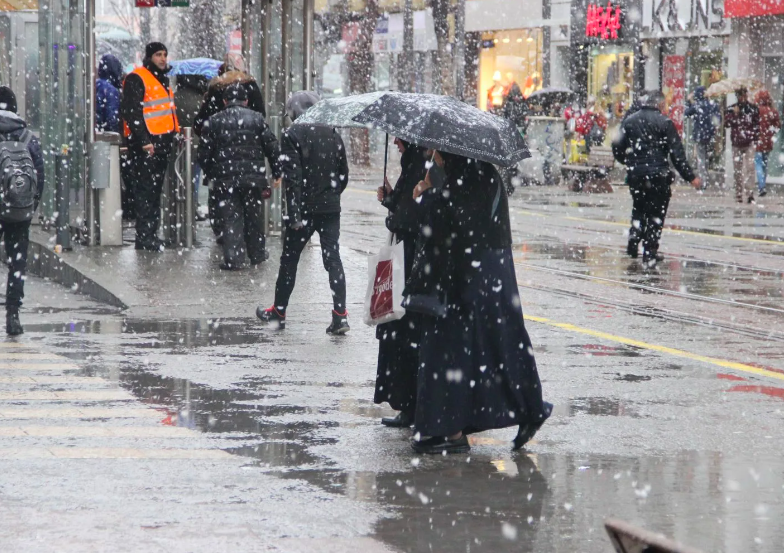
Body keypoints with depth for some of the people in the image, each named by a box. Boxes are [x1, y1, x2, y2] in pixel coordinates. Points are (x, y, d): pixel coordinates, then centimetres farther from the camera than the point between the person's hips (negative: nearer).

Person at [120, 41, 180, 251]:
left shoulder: (162, 79, 20)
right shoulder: (136, 79, -9)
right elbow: (131, 112, -16)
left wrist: (175, 132, 21)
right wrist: (143, 140, -22)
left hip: (162, 142, 9)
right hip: (145, 144, -9)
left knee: (155, 190, 12)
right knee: (145, 191, -9)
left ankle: (151, 235, 17)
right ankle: (145, 238, -10)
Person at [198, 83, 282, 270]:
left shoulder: (213, 122, 3)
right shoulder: (256, 118, 4)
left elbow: (204, 155, 3)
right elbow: (272, 147, 3)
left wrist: (211, 175, 17)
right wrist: (277, 173, 12)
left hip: (225, 178, -1)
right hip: (254, 176, 1)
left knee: (231, 218, 2)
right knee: (254, 216, 14)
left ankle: (233, 259, -5)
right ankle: (257, 253, 24)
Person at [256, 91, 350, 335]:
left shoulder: (293, 135, -9)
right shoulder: (332, 134, 7)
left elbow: (293, 176, -15)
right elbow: (343, 175, 11)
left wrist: (294, 213, -16)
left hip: (304, 208, -4)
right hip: (331, 209, 4)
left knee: (289, 260, 10)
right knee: (333, 259, 3)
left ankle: (278, 312, 21)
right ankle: (340, 315, -7)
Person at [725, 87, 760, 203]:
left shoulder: (753, 109, 3)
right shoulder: (731, 109, 4)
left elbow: (757, 124, 7)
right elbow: (726, 123, -6)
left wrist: (755, 137, 1)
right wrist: (734, 114, -17)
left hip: (749, 143, -2)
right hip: (736, 143, 2)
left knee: (750, 167, -12)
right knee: (737, 170, 6)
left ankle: (750, 193, -14)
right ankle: (739, 194, 14)